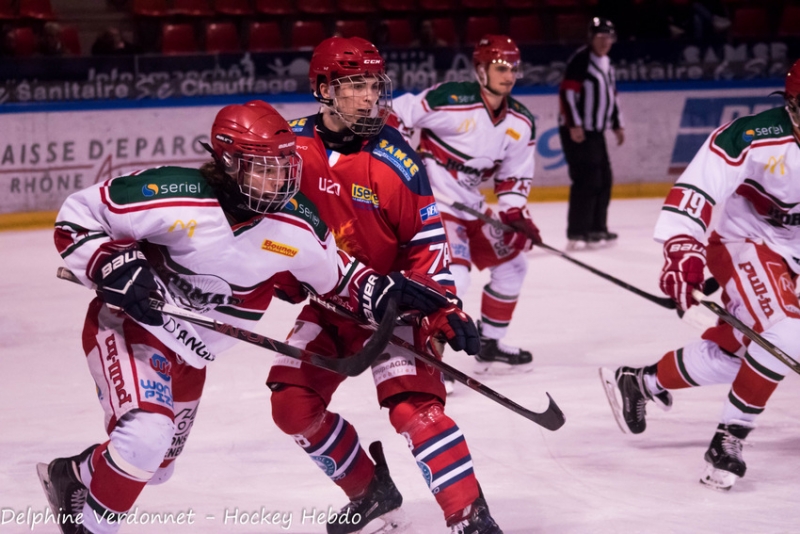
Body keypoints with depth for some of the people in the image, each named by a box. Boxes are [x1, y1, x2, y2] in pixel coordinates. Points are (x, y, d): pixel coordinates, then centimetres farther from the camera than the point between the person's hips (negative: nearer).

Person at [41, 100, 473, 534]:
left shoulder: (296, 226, -13)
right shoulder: (174, 198, -27)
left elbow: (338, 276, 5)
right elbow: (76, 217, -18)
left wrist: (386, 292, -12)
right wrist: (113, 266, -31)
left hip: (189, 358, 7)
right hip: (127, 325, -6)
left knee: (155, 464, 19)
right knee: (145, 437, -28)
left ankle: (72, 476, 49)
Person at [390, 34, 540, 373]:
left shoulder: (521, 123, 2)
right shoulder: (452, 101, -20)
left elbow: (514, 176, 10)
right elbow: (397, 116, -14)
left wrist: (515, 214, -3)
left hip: (470, 203, 9)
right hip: (431, 196, -8)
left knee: (511, 264, 16)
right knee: (453, 274, -24)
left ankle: (489, 345, 29)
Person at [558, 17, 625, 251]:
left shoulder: (606, 63, 17)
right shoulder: (580, 60, -13)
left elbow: (611, 95, 26)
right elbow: (567, 92, -19)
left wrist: (617, 125, 24)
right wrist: (574, 125, -23)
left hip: (595, 131, 10)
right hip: (576, 131, -10)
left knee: (604, 179, 13)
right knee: (586, 180, -14)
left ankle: (596, 228, 22)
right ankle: (576, 234, -13)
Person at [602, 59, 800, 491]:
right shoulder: (752, 137, -24)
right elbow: (696, 189, -27)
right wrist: (682, 249, -36)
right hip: (742, 243, -7)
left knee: (727, 353, 11)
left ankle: (641, 381, 36)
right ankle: (728, 439, -16)